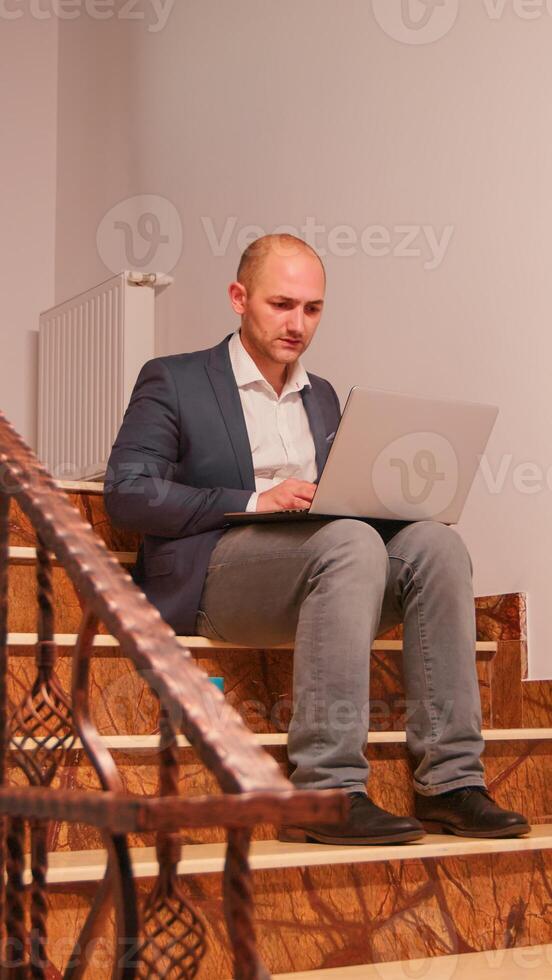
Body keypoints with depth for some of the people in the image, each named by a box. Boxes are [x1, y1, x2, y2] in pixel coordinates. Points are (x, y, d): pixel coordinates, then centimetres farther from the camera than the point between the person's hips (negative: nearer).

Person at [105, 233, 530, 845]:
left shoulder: (322, 398, 26)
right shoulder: (172, 382, 7)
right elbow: (125, 493, -5)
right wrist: (254, 502, -15)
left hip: (317, 569, 6)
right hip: (210, 575, -6)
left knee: (434, 542, -21)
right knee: (351, 542, -33)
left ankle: (449, 783, -25)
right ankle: (326, 791, -36)